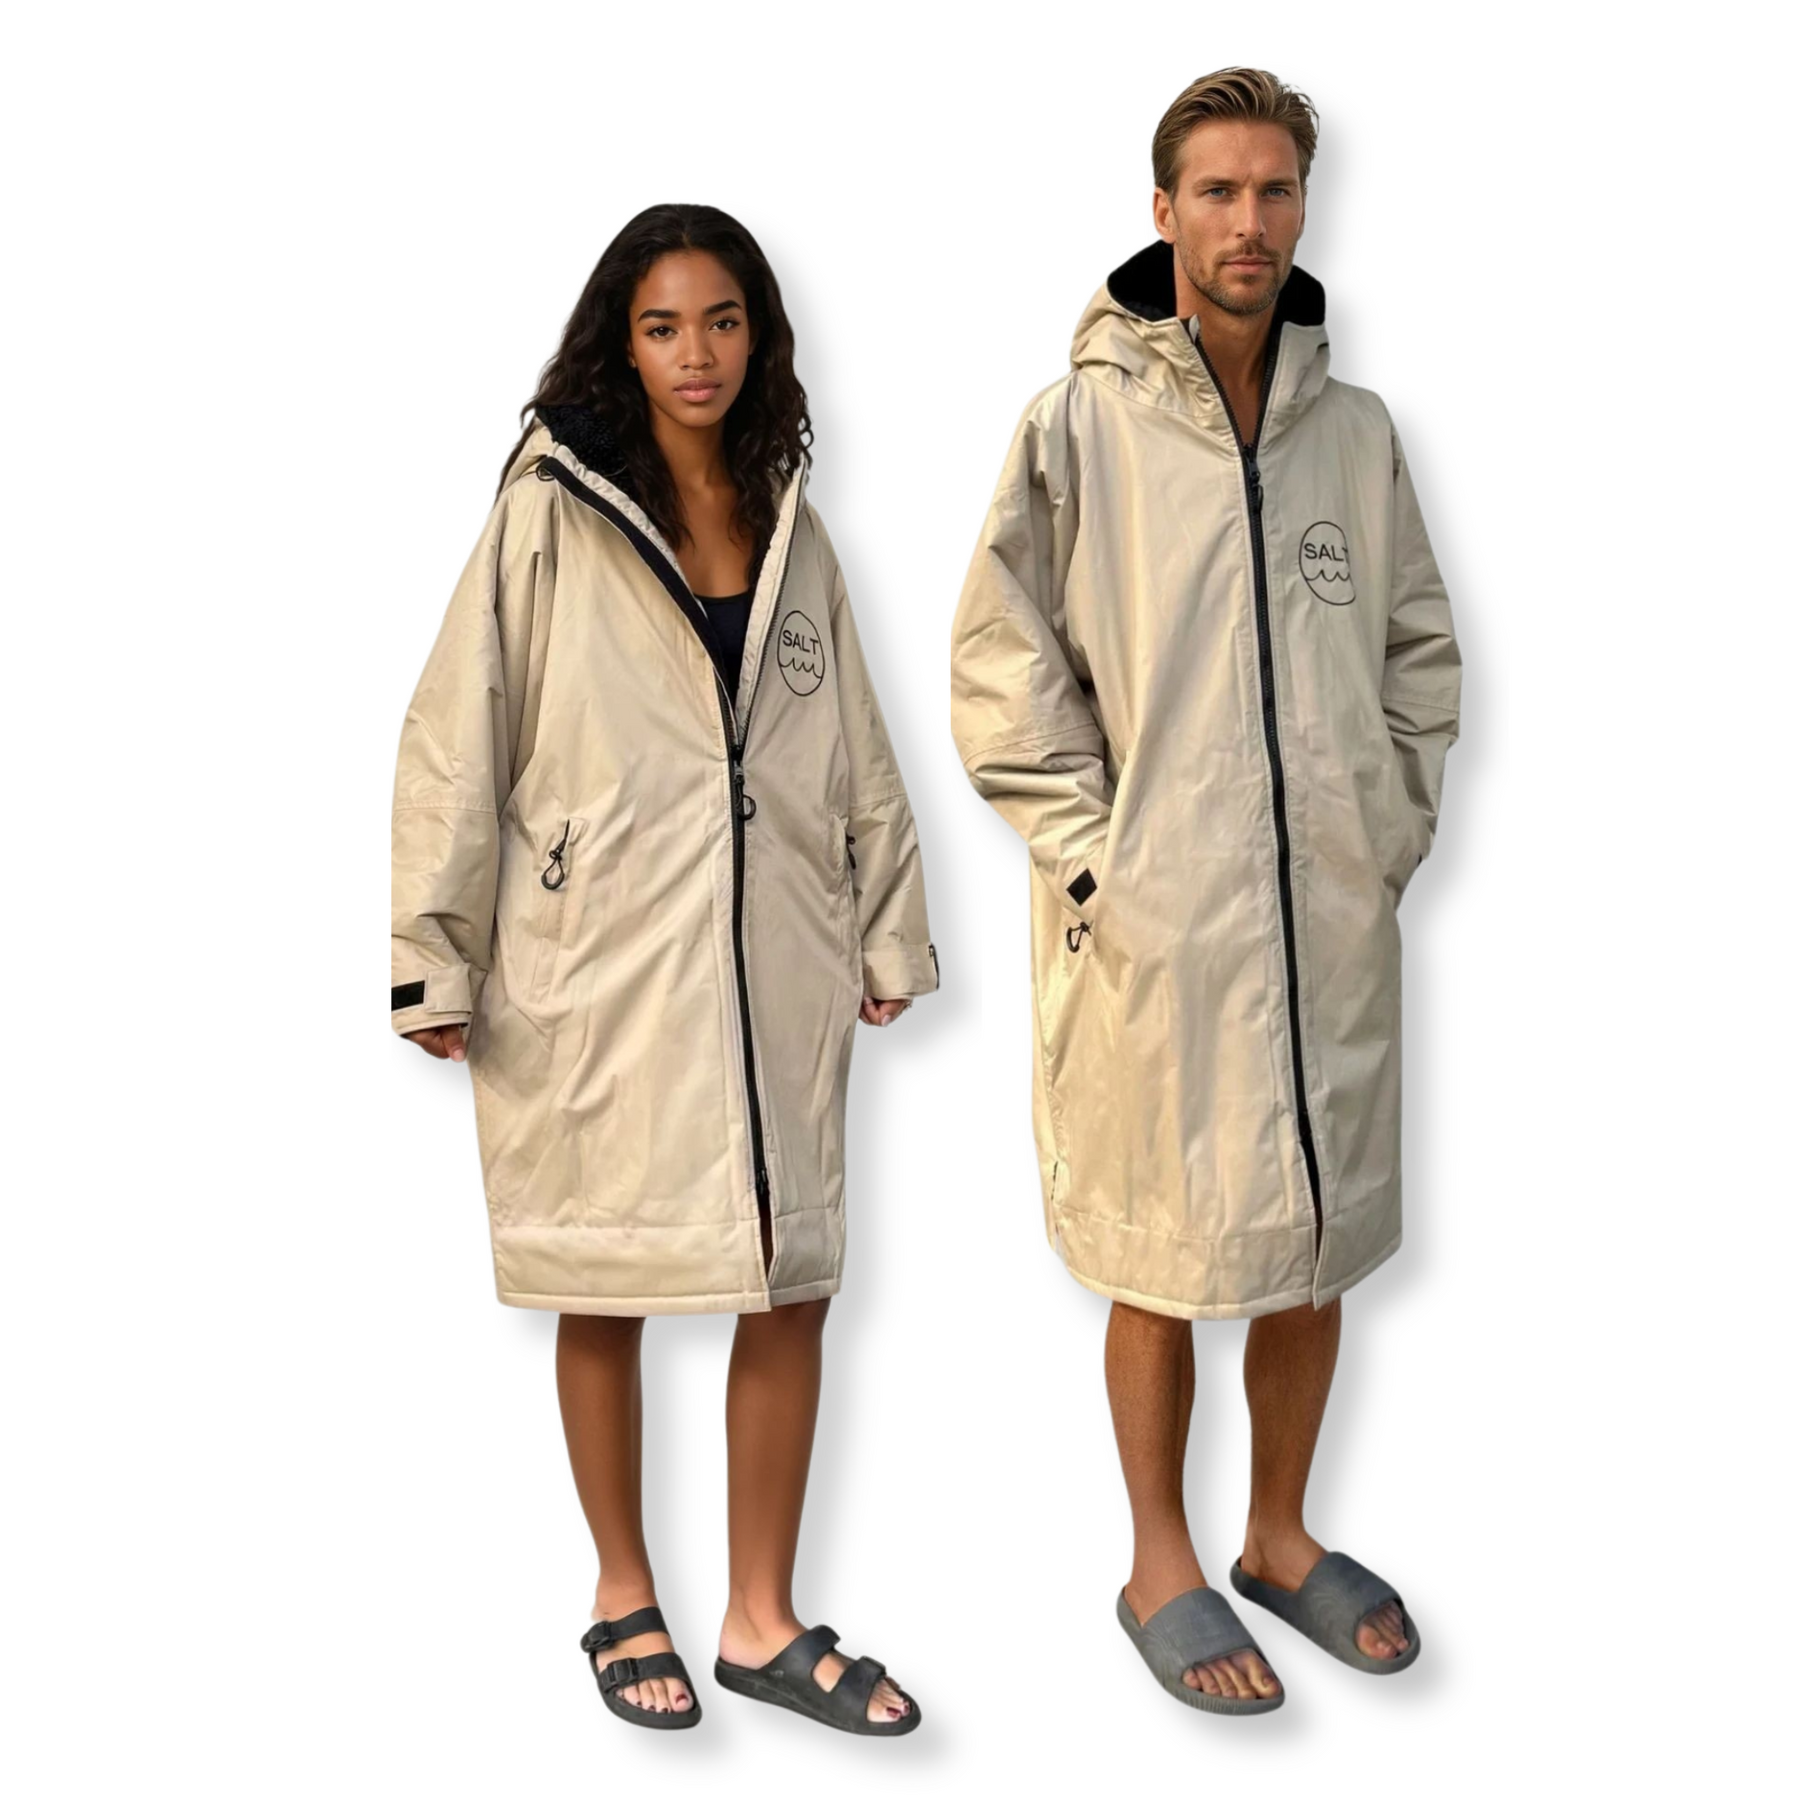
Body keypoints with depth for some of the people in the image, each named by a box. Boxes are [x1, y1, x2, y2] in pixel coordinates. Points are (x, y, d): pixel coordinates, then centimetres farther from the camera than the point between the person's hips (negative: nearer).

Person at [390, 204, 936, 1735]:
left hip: (776, 968, 4)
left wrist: (889, 934, 11)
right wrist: (438, 961, -7)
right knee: (607, 1296, 8)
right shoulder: (550, 517, -4)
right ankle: (625, 1599, 28)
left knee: (792, 1289, 7)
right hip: (594, 974, -4)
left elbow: (857, 748, 14)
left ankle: (765, 1622, 22)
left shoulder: (791, 527, 11)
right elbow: (457, 741, -5)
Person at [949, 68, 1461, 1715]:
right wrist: (1093, 859, -9)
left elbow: (1420, 650, 16)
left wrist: (1397, 824, 6)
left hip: (1335, 918, 5)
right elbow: (1001, 668, -5)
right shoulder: (1079, 426, -6)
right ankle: (1162, 1563, 26)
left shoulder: (1356, 430, 7)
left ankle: (1280, 1533, 35)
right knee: (1167, 1258, 7)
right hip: (1152, 925, -4)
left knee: (1318, 1246, 15)